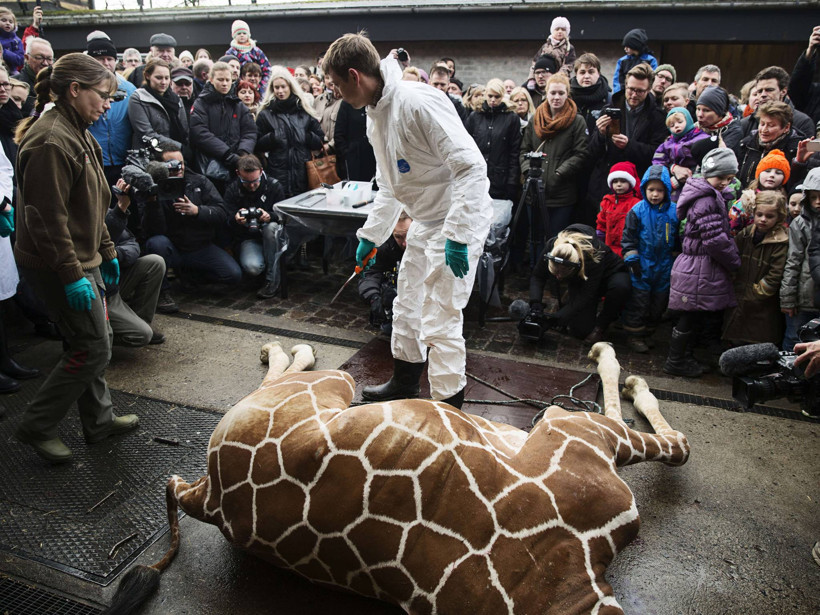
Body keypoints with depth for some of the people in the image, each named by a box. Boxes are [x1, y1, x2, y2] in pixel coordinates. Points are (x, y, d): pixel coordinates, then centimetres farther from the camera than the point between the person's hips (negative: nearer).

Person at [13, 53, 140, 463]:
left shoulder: (76, 133, 14)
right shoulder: (51, 141, -20)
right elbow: (47, 217, -23)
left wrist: (106, 252, 20)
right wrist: (72, 275, -23)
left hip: (81, 258, 10)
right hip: (56, 265, -10)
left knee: (95, 341, 15)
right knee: (92, 347, -4)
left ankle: (100, 419, 30)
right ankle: (36, 427, 12)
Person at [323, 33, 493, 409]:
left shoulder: (419, 102, -23)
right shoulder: (375, 116, 7)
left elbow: (471, 167, -27)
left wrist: (456, 236, -30)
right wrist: (371, 235, 19)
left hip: (460, 221, -10)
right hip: (425, 222, 10)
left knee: (439, 321, -7)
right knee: (407, 306, 20)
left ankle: (449, 408, 11)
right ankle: (404, 384, 41)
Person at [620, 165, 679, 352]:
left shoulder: (674, 211, 0)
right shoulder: (638, 210, -8)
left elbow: (678, 239, 11)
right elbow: (628, 237, -3)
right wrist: (632, 258, -8)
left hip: (664, 266, 3)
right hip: (643, 266, -3)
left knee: (659, 300, 13)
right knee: (638, 301, 1)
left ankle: (649, 331, 29)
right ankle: (634, 335, 12)